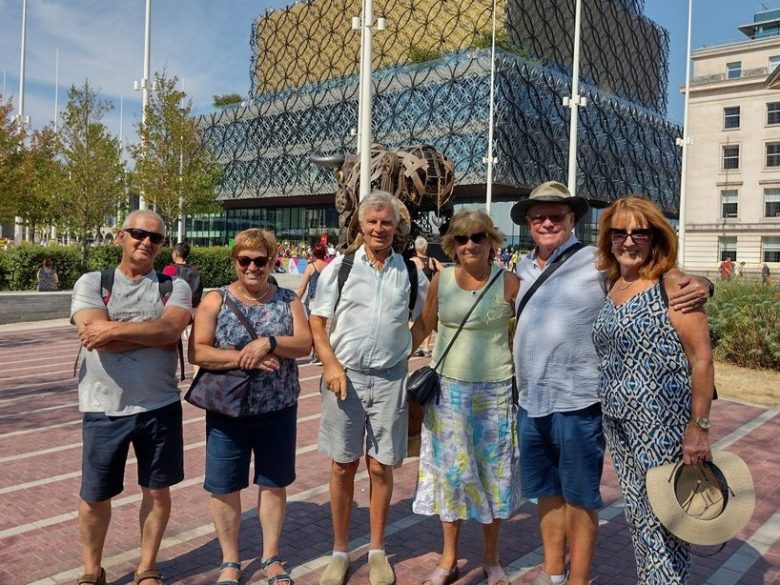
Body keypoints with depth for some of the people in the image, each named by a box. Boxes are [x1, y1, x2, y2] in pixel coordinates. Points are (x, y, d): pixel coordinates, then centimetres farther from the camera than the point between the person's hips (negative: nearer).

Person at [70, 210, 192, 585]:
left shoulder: (174, 287, 2)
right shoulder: (91, 283, -1)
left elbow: (170, 329, -18)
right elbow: (97, 335, -18)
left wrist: (114, 329, -19)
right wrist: (154, 333, -15)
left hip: (160, 406, 1)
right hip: (104, 408, 0)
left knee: (157, 490, 12)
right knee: (95, 496, 12)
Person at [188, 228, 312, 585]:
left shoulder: (288, 300, 3)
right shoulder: (216, 300, -3)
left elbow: (304, 344, -8)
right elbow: (197, 352, -11)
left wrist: (268, 343, -24)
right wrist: (243, 358, -21)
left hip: (278, 410, 1)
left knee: (274, 483, 13)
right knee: (224, 487, 8)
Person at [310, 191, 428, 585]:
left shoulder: (411, 273, 5)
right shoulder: (339, 268, 2)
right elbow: (316, 322, 1)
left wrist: (408, 351, 4)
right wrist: (331, 365, -11)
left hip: (390, 379, 1)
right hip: (345, 375, 0)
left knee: (381, 467, 7)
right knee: (342, 466, 7)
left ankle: (377, 550, 24)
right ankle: (340, 551, 23)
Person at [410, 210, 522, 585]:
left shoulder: (509, 282, -7)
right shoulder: (441, 280, -1)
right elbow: (424, 325, 11)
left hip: (496, 390, -1)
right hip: (449, 388, 2)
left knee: (492, 471, 10)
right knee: (450, 469, 11)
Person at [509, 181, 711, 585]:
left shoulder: (596, 262, -8)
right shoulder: (523, 268, 11)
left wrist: (698, 283, -28)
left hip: (576, 403, -6)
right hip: (530, 402, 6)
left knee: (578, 498, 8)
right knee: (546, 492, 19)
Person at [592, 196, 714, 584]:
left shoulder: (672, 287, -11)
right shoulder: (611, 287, 8)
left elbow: (702, 358, -14)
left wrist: (699, 427, -16)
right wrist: (607, 407, 11)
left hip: (663, 428, -6)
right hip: (618, 423, 7)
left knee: (662, 520, 2)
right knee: (637, 515, 17)